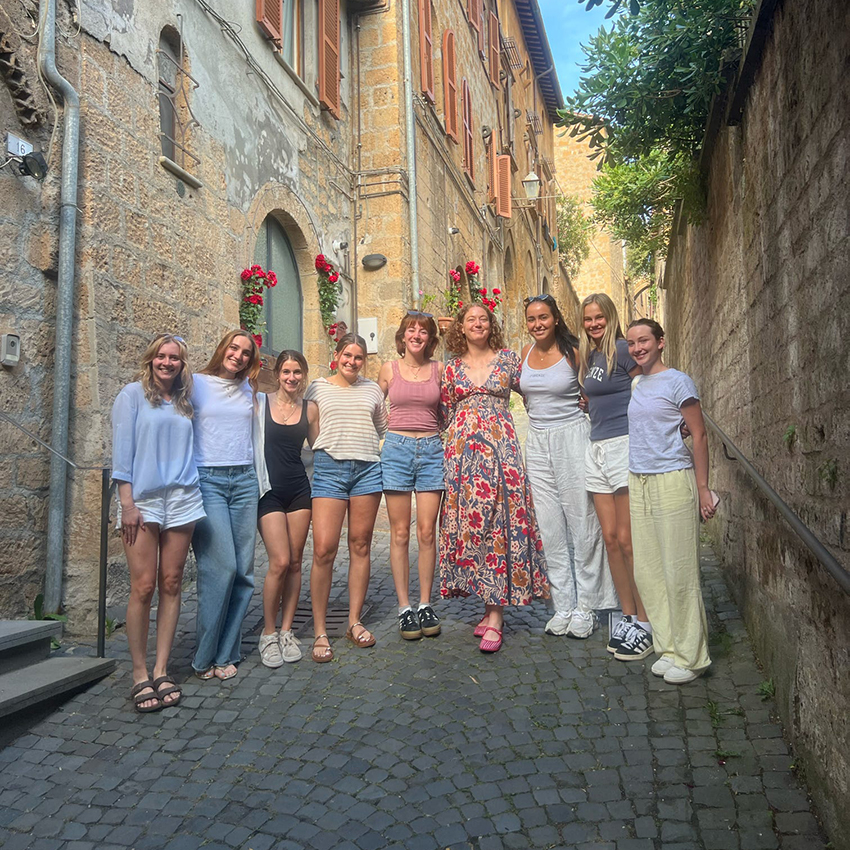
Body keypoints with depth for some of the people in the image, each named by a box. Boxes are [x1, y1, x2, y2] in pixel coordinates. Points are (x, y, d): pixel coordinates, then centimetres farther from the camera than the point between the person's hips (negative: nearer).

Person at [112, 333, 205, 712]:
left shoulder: (184, 401, 15)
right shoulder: (133, 394, 3)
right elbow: (122, 449, -3)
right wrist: (127, 503, -9)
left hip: (181, 499, 4)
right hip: (143, 499, -4)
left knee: (171, 585, 4)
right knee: (143, 588, -5)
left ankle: (161, 669, 13)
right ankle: (140, 673, 8)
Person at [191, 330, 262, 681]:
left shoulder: (251, 391, 16)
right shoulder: (197, 384, 5)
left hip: (244, 481, 4)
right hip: (207, 480, -4)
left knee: (243, 569, 1)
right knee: (222, 566, -13)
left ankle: (226, 654, 13)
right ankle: (205, 656, 3)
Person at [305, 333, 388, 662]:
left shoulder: (372, 390, 15)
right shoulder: (318, 388, 10)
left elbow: (383, 429, 22)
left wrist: (378, 453, 10)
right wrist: (325, 449, 5)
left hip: (367, 469, 2)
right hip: (329, 469, -2)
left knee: (361, 546, 5)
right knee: (323, 550, -9)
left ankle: (354, 622, 17)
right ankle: (320, 632, 1)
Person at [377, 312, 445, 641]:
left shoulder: (439, 369, 7)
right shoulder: (388, 370, 5)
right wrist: (396, 423, 9)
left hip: (431, 450, 1)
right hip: (397, 449, -1)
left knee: (427, 532, 1)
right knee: (400, 534, 2)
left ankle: (425, 605, 14)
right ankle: (404, 608, 11)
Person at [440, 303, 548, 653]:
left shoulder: (508, 359, 10)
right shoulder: (452, 368, 13)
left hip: (500, 449, -2)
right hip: (462, 450, 2)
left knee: (499, 519, -8)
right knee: (468, 519, -2)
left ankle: (495, 613, -5)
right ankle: (490, 603, 10)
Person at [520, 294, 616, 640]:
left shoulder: (572, 351, -5)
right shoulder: (527, 352, 9)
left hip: (572, 438, -5)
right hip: (538, 443, 5)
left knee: (582, 523, 0)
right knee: (550, 528, 7)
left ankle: (586, 607, 11)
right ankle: (563, 606, 16)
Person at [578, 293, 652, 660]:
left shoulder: (623, 349, -6)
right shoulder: (589, 356, 17)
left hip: (625, 445, -8)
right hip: (596, 449, 8)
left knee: (628, 540, -6)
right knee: (610, 538, 8)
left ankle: (645, 623, 5)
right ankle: (627, 616, 19)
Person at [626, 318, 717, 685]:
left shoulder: (677, 382, -5)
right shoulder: (632, 385, 13)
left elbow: (699, 436, -6)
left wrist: (703, 488, -8)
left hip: (672, 482, -6)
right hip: (638, 484, 7)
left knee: (679, 572, -1)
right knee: (647, 571, 8)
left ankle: (691, 656, 12)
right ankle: (669, 647, 21)